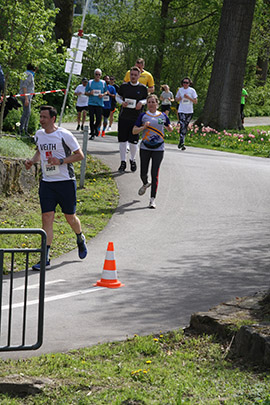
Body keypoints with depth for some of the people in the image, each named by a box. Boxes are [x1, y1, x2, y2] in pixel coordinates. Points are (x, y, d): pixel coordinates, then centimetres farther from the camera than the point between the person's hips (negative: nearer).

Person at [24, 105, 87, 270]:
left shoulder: (64, 135, -10)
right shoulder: (39, 135, 7)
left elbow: (80, 155, -7)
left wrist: (60, 161, -19)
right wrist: (32, 161, 5)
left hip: (66, 182, -4)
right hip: (47, 182, 4)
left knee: (70, 217, 7)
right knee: (47, 217, -7)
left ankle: (80, 238, 42)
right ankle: (46, 258, -8)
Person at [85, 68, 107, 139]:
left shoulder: (103, 83, 7)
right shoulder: (90, 82, 5)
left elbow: (106, 91, 16)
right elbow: (86, 92, 11)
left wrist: (103, 94, -5)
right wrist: (89, 93, -11)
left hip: (99, 104, 0)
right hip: (91, 103, 0)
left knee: (99, 119, -6)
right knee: (91, 119, -3)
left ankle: (96, 128, 26)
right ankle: (92, 134, 6)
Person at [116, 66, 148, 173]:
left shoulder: (143, 88, 2)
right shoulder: (124, 86, 4)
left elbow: (147, 99, 13)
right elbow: (118, 96, 15)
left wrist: (141, 102, -8)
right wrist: (122, 102, -6)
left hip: (136, 118, -1)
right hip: (123, 116, 1)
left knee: (134, 141, 0)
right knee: (122, 140, 0)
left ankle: (132, 160, 23)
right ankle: (123, 162, 11)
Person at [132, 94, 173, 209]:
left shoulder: (163, 116, 5)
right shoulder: (143, 116, 1)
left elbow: (169, 128, 19)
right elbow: (134, 131, -1)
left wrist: (170, 128, -5)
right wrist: (144, 127, -17)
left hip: (158, 149, 0)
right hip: (145, 148, 0)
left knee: (155, 174, -6)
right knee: (143, 173, 6)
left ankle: (152, 199, -3)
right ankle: (145, 184, 43)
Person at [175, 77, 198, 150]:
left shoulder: (192, 90, 0)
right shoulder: (180, 90, 4)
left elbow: (195, 101, -2)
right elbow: (176, 99, 16)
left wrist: (188, 98, -15)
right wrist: (179, 98, -7)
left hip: (189, 111, 1)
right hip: (181, 111, -1)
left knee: (185, 127, 9)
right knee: (182, 126, -15)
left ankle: (181, 142, 23)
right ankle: (182, 142, -18)